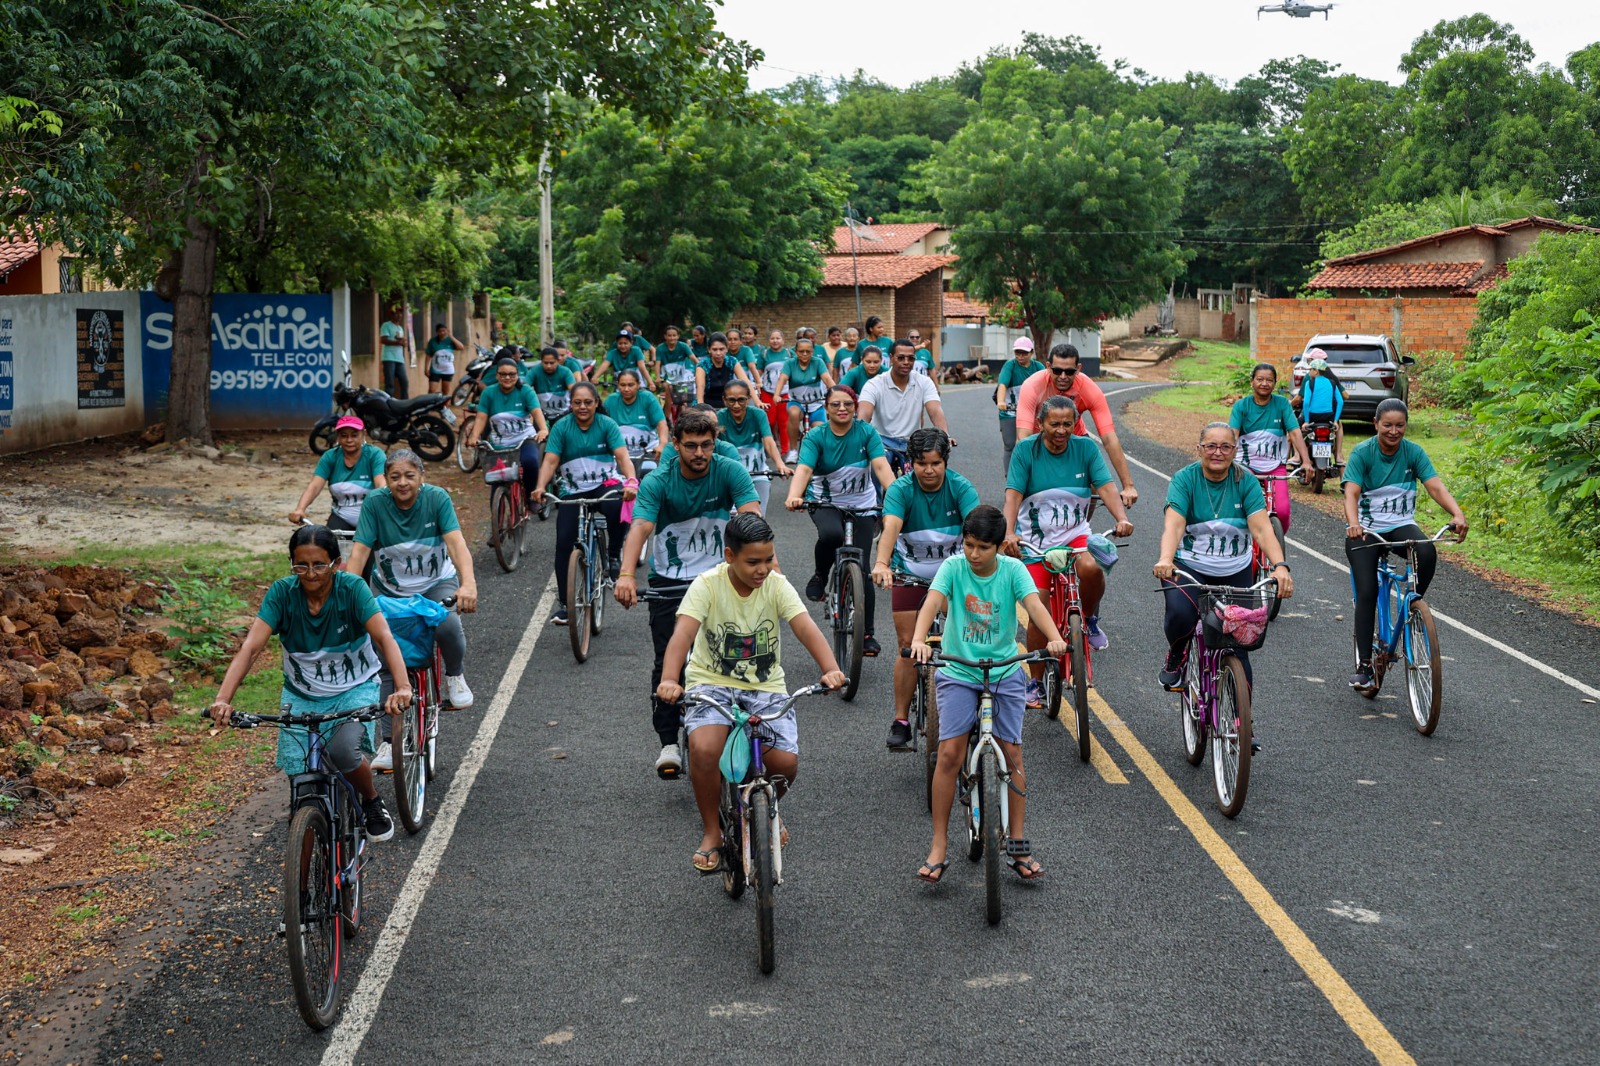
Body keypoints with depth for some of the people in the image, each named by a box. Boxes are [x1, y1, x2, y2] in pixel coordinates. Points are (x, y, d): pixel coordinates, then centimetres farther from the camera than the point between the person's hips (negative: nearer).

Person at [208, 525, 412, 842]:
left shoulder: (351, 588, -21)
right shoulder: (282, 592, -17)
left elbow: (385, 637, -33)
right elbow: (251, 646, -25)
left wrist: (403, 688, -49)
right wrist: (223, 699, -39)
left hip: (354, 689, -2)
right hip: (301, 694, 3)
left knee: (343, 751, -27)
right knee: (298, 773, -10)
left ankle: (372, 803, 5)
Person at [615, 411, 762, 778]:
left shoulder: (730, 472, -11)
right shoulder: (658, 482, -13)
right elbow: (640, 527, -28)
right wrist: (626, 575, -45)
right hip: (669, 582, 0)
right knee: (669, 662, -9)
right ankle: (669, 743, -4)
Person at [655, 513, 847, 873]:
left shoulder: (777, 585, -7)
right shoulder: (708, 585, -13)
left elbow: (805, 627, -22)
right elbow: (683, 632, -27)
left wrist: (831, 668, -40)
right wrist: (669, 680, -45)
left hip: (765, 688, 2)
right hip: (712, 683, -2)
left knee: (786, 762, -18)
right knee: (703, 748, -30)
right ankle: (711, 832, -6)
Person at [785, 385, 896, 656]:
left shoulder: (866, 432, -10)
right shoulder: (816, 437, -12)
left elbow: (881, 465, -21)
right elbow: (804, 469, -26)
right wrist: (794, 497, -46)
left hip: (862, 504, 1)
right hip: (825, 502, -1)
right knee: (831, 534, -37)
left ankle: (867, 634, 7)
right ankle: (820, 576, -5)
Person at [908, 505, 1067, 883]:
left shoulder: (1012, 569, -5)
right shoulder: (953, 567, -7)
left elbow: (1034, 604, -20)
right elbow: (932, 602, -22)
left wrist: (1055, 638, -39)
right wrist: (918, 640, -42)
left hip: (1005, 673, 1)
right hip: (958, 672, -1)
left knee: (1013, 755, -1)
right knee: (949, 754, -11)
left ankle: (1018, 846, 12)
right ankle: (939, 848, -1)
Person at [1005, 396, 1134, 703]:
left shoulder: (1085, 448, -3)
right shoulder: (1026, 450, -9)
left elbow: (1105, 487, -10)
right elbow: (1013, 494, -15)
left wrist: (1122, 518, -28)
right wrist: (1009, 533, -31)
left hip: (1075, 534, 1)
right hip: (1035, 539, -1)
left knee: (1090, 568, -32)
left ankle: (1090, 619, -1)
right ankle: (1036, 682, 10)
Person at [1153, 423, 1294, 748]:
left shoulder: (1246, 482, -6)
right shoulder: (1185, 479, -10)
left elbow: (1262, 528, -18)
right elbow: (1174, 524, -25)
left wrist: (1279, 566, -36)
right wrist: (1165, 559, -45)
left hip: (1235, 573, 2)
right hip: (1189, 568, -2)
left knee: (1237, 646, 1)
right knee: (1181, 614, -33)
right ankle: (1175, 659, 1)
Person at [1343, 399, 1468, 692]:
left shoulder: (1414, 452, -3)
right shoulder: (1362, 452, -10)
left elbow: (1436, 486, -14)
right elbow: (1351, 493, -22)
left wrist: (1457, 514, -34)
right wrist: (1353, 523, -43)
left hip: (1401, 526, 2)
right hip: (1365, 530, -2)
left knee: (1427, 553, -32)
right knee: (1367, 593, -17)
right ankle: (1363, 665, -9)